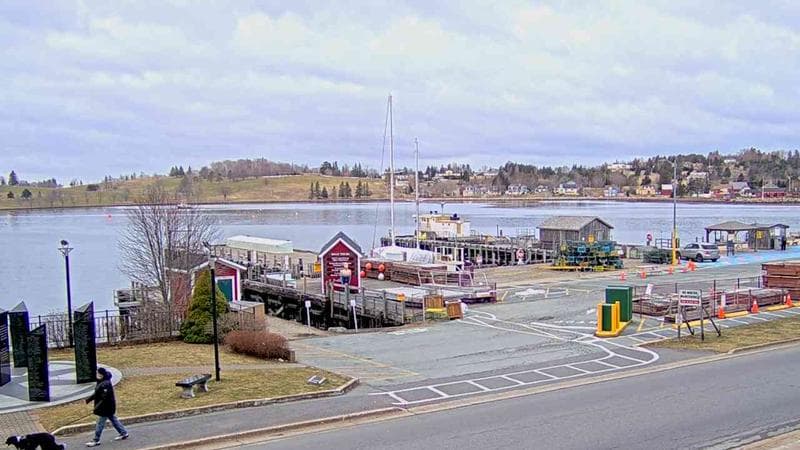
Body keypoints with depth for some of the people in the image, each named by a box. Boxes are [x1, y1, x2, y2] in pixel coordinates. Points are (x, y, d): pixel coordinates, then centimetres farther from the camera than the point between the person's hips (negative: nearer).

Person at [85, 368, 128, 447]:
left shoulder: (105, 385, -27)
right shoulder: (101, 382, 5)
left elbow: (105, 398, -28)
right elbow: (97, 393, 18)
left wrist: (97, 407, -27)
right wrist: (89, 398, 14)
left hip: (106, 407, -10)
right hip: (108, 407, 10)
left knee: (100, 424, 1)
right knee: (113, 419, 20)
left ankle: (96, 441, 11)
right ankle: (124, 433, 30)